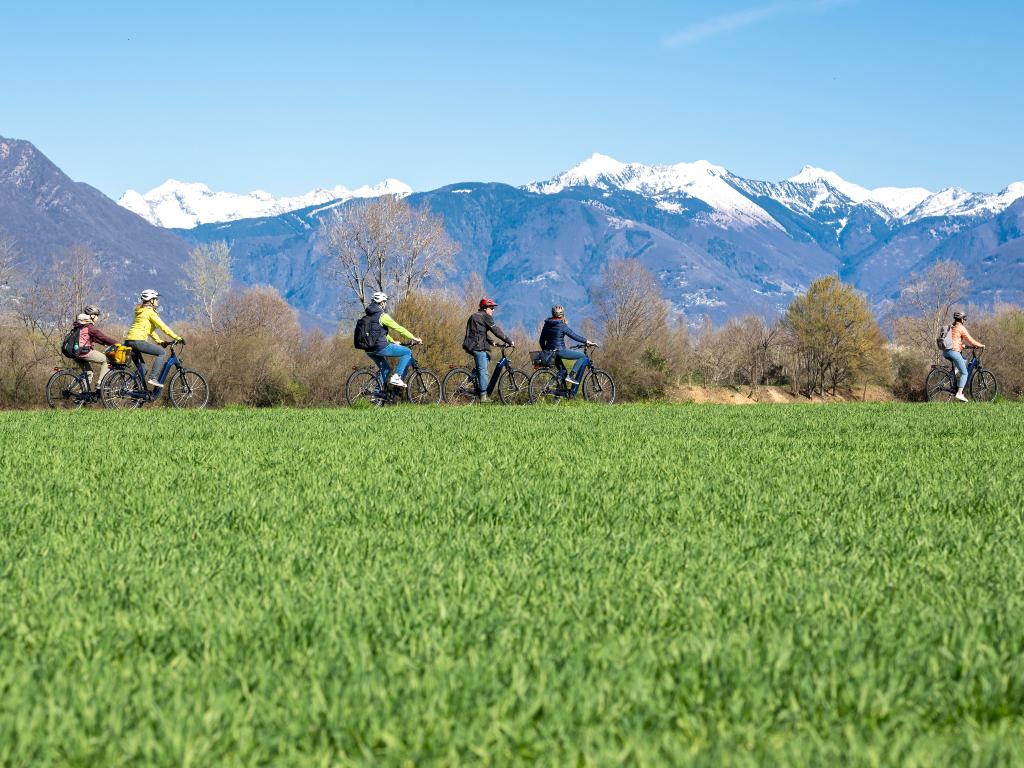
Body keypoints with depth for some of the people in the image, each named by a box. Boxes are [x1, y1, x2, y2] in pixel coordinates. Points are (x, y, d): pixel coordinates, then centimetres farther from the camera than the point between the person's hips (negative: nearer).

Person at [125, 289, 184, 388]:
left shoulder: (141, 311, 25)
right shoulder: (149, 311, -5)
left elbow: (150, 330, 28)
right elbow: (163, 327, -8)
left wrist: (160, 341, 22)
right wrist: (177, 338, -4)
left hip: (128, 341, 10)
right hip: (137, 340, -10)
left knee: (142, 370, 16)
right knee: (162, 352, -5)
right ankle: (153, 378, -14)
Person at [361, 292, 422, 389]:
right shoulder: (383, 316, -9)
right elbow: (399, 329, -8)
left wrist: (393, 342, 38)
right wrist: (414, 338, 0)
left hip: (369, 350, 9)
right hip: (381, 347, -9)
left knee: (385, 369, 27)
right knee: (407, 352, 2)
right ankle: (396, 377, -7)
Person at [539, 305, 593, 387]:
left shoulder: (546, 325, 10)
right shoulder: (562, 326, -12)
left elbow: (542, 341, 16)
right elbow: (574, 336, -13)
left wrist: (546, 351, 29)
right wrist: (587, 342, -6)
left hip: (550, 352, 8)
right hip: (560, 351, -8)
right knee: (583, 355, 1)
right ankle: (571, 376, -8)